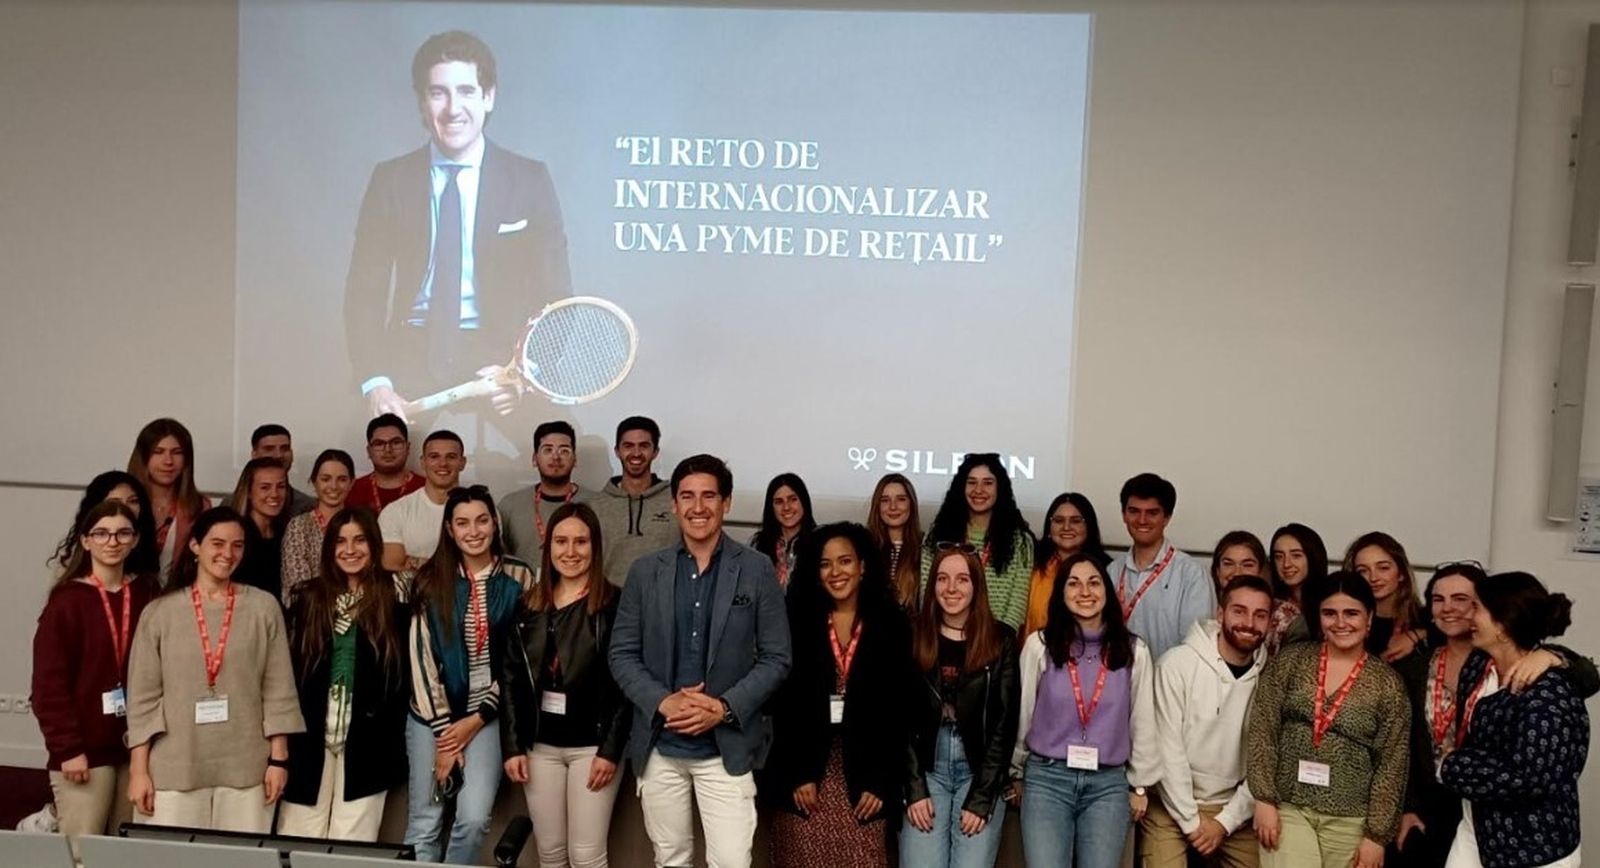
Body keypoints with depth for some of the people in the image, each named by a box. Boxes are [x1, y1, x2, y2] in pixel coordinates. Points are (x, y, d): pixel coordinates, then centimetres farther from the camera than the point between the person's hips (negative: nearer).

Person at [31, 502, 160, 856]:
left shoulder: (148, 594, 6)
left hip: (135, 747, 4)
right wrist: (67, 748, -13)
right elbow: (49, 682, -8)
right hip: (85, 749, -4)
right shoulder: (67, 601, -5)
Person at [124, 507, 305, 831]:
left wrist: (278, 759, -1)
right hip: (174, 769, 0)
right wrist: (138, 770, -1)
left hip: (246, 768, 0)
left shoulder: (264, 607, 3)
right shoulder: (160, 612, 3)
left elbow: (278, 691, 3)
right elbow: (142, 698, 3)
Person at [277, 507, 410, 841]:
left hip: (366, 743, -2)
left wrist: (391, 738, -8)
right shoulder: (309, 598, 7)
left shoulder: (393, 600, -2)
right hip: (310, 738, 3)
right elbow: (289, 668, 5)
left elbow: (404, 675, -3)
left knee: (352, 845, 4)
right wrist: (286, 736, 0)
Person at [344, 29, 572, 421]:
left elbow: (553, 296, 1)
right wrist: (375, 382, -10)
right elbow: (364, 291, 5)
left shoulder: (529, 179, 3)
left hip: (499, 356, -1)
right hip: (412, 356, 1)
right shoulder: (390, 180, 7)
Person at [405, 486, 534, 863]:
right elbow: (422, 656, -5)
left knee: (474, 819, -11)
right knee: (423, 824, 4)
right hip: (431, 714, 1)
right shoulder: (430, 579, -3)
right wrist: (443, 731, -8)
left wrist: (477, 719, -6)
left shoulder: (518, 577, -3)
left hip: (487, 713, 0)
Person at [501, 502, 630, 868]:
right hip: (540, 744, 4)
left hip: (592, 744, -4)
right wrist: (512, 745, -1)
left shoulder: (615, 605, -7)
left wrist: (610, 750, -14)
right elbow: (511, 678, 5)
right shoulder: (529, 605, 6)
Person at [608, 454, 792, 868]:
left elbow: (776, 658, -3)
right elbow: (621, 653, 3)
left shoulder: (757, 571, -2)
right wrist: (662, 702, -13)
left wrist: (724, 708, -15)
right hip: (659, 746, 2)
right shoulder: (645, 571, 3)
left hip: (728, 747, -2)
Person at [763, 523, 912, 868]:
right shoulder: (796, 621, 2)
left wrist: (879, 782, -5)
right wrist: (797, 774, -8)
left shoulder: (891, 625, 2)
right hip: (804, 767, 0)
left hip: (862, 771, 0)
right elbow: (783, 703, -1)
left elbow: (897, 707, 1)